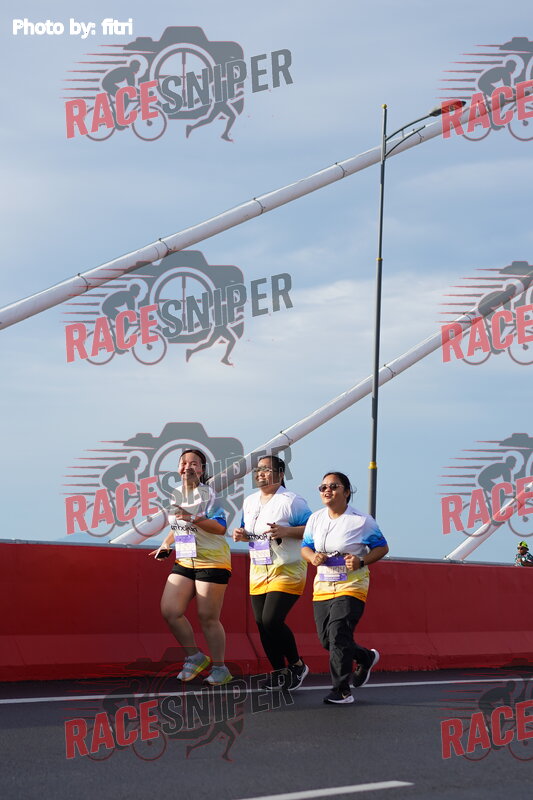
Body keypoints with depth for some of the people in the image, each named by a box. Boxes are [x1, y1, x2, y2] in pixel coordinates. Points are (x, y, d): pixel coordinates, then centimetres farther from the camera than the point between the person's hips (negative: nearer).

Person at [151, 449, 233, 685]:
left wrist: (194, 518, -26)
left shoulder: (207, 494, -9)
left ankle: (220, 668, 9)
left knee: (208, 617, -6)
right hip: (184, 561, 7)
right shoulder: (175, 494, 12)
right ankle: (195, 657, 10)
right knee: (169, 611, -6)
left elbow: (221, 527, -18)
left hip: (211, 561, -7)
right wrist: (165, 545, 14)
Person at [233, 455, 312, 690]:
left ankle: (297, 665, 3)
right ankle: (279, 672, 18)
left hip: (287, 571, -7)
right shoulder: (249, 501, 12)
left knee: (272, 620, -17)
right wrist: (241, 535, 2)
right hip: (258, 571, 7)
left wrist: (285, 531, -26)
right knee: (262, 624, 4)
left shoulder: (291, 501, -10)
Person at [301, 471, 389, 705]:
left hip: (351, 587, -6)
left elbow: (382, 547, 0)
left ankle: (341, 691, -8)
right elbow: (305, 546, 15)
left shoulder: (361, 520, -7)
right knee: (326, 640, 8)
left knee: (338, 635, -17)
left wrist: (361, 561, -17)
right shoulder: (315, 519, 6)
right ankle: (366, 657, 37)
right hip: (323, 587, 6)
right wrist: (313, 557, -9)